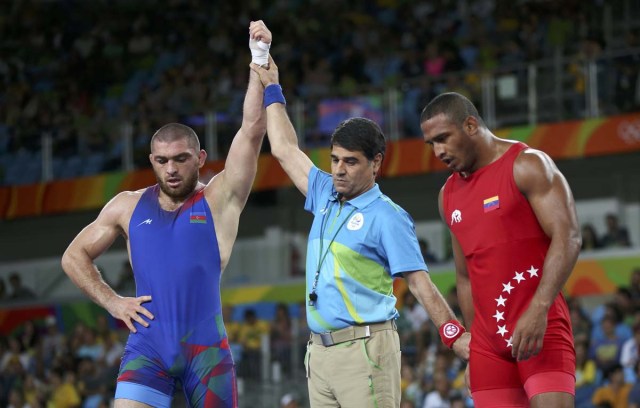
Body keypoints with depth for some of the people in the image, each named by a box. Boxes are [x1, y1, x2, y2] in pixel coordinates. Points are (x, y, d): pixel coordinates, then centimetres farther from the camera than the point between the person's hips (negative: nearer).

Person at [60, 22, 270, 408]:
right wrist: (111, 300, 8)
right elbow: (74, 256, 22)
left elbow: (253, 129, -5)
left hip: (206, 347, -1)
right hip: (148, 346, 1)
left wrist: (260, 61, -10)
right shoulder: (128, 206, 12)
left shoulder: (219, 199, 4)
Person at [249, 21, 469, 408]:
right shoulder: (326, 196, 15)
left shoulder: (387, 217, -5)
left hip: (364, 347, -7)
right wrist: (271, 86, 29)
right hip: (320, 348, 7)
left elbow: (419, 281, -8)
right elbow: (286, 150, 26)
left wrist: (456, 335, -17)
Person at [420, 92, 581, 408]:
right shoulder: (448, 196, 17)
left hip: (539, 327, -6)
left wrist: (538, 310, -26)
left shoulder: (527, 166, -4)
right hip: (488, 340, 6)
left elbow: (567, 238, -15)